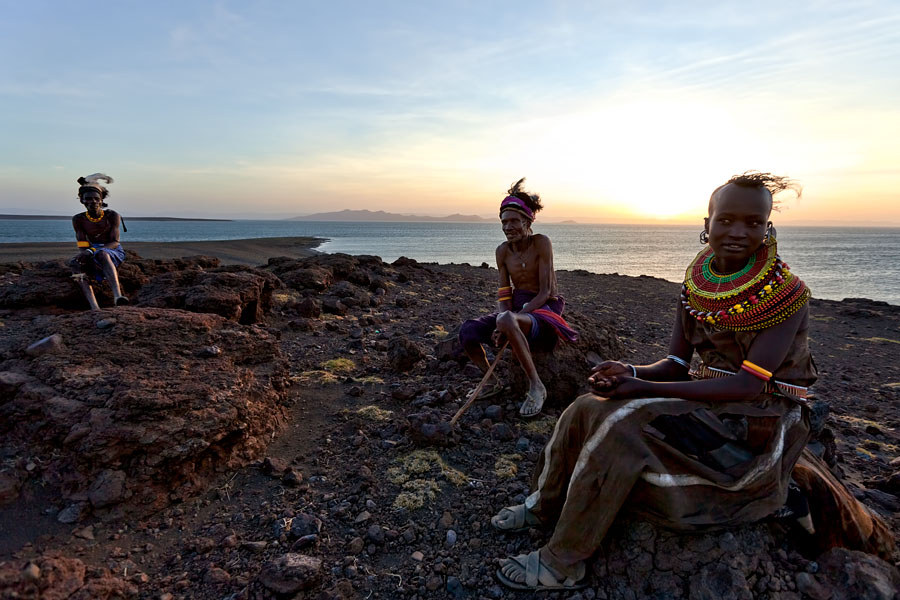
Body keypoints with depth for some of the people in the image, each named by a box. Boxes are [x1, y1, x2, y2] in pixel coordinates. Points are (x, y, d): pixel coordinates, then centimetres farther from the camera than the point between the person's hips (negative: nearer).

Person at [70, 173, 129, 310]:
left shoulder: (112, 216, -7)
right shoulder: (78, 219, 2)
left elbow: (115, 242, -14)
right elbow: (82, 244, -1)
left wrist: (93, 250, -30)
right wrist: (83, 252, -26)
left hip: (114, 252, -3)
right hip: (93, 253, 3)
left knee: (102, 254, -40)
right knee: (76, 266, -31)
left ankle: (117, 295, -60)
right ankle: (94, 308, -48)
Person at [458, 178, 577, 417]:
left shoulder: (541, 243, -11)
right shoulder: (503, 251, 4)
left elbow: (545, 292, -15)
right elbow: (504, 294, 4)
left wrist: (511, 318, -24)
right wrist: (502, 321, -18)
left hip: (544, 309, -6)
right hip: (516, 307, 6)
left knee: (507, 321, -39)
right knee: (467, 331, -16)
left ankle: (536, 386, -22)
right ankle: (493, 381, 8)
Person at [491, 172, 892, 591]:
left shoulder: (786, 293, -16)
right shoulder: (695, 284, 2)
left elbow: (749, 385, -23)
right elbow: (676, 363, 3)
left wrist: (646, 388, -28)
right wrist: (631, 373, -19)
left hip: (761, 421, -6)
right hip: (710, 403, 6)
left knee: (622, 424, -26)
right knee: (587, 410, -5)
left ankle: (561, 565, -11)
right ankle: (545, 506, 18)